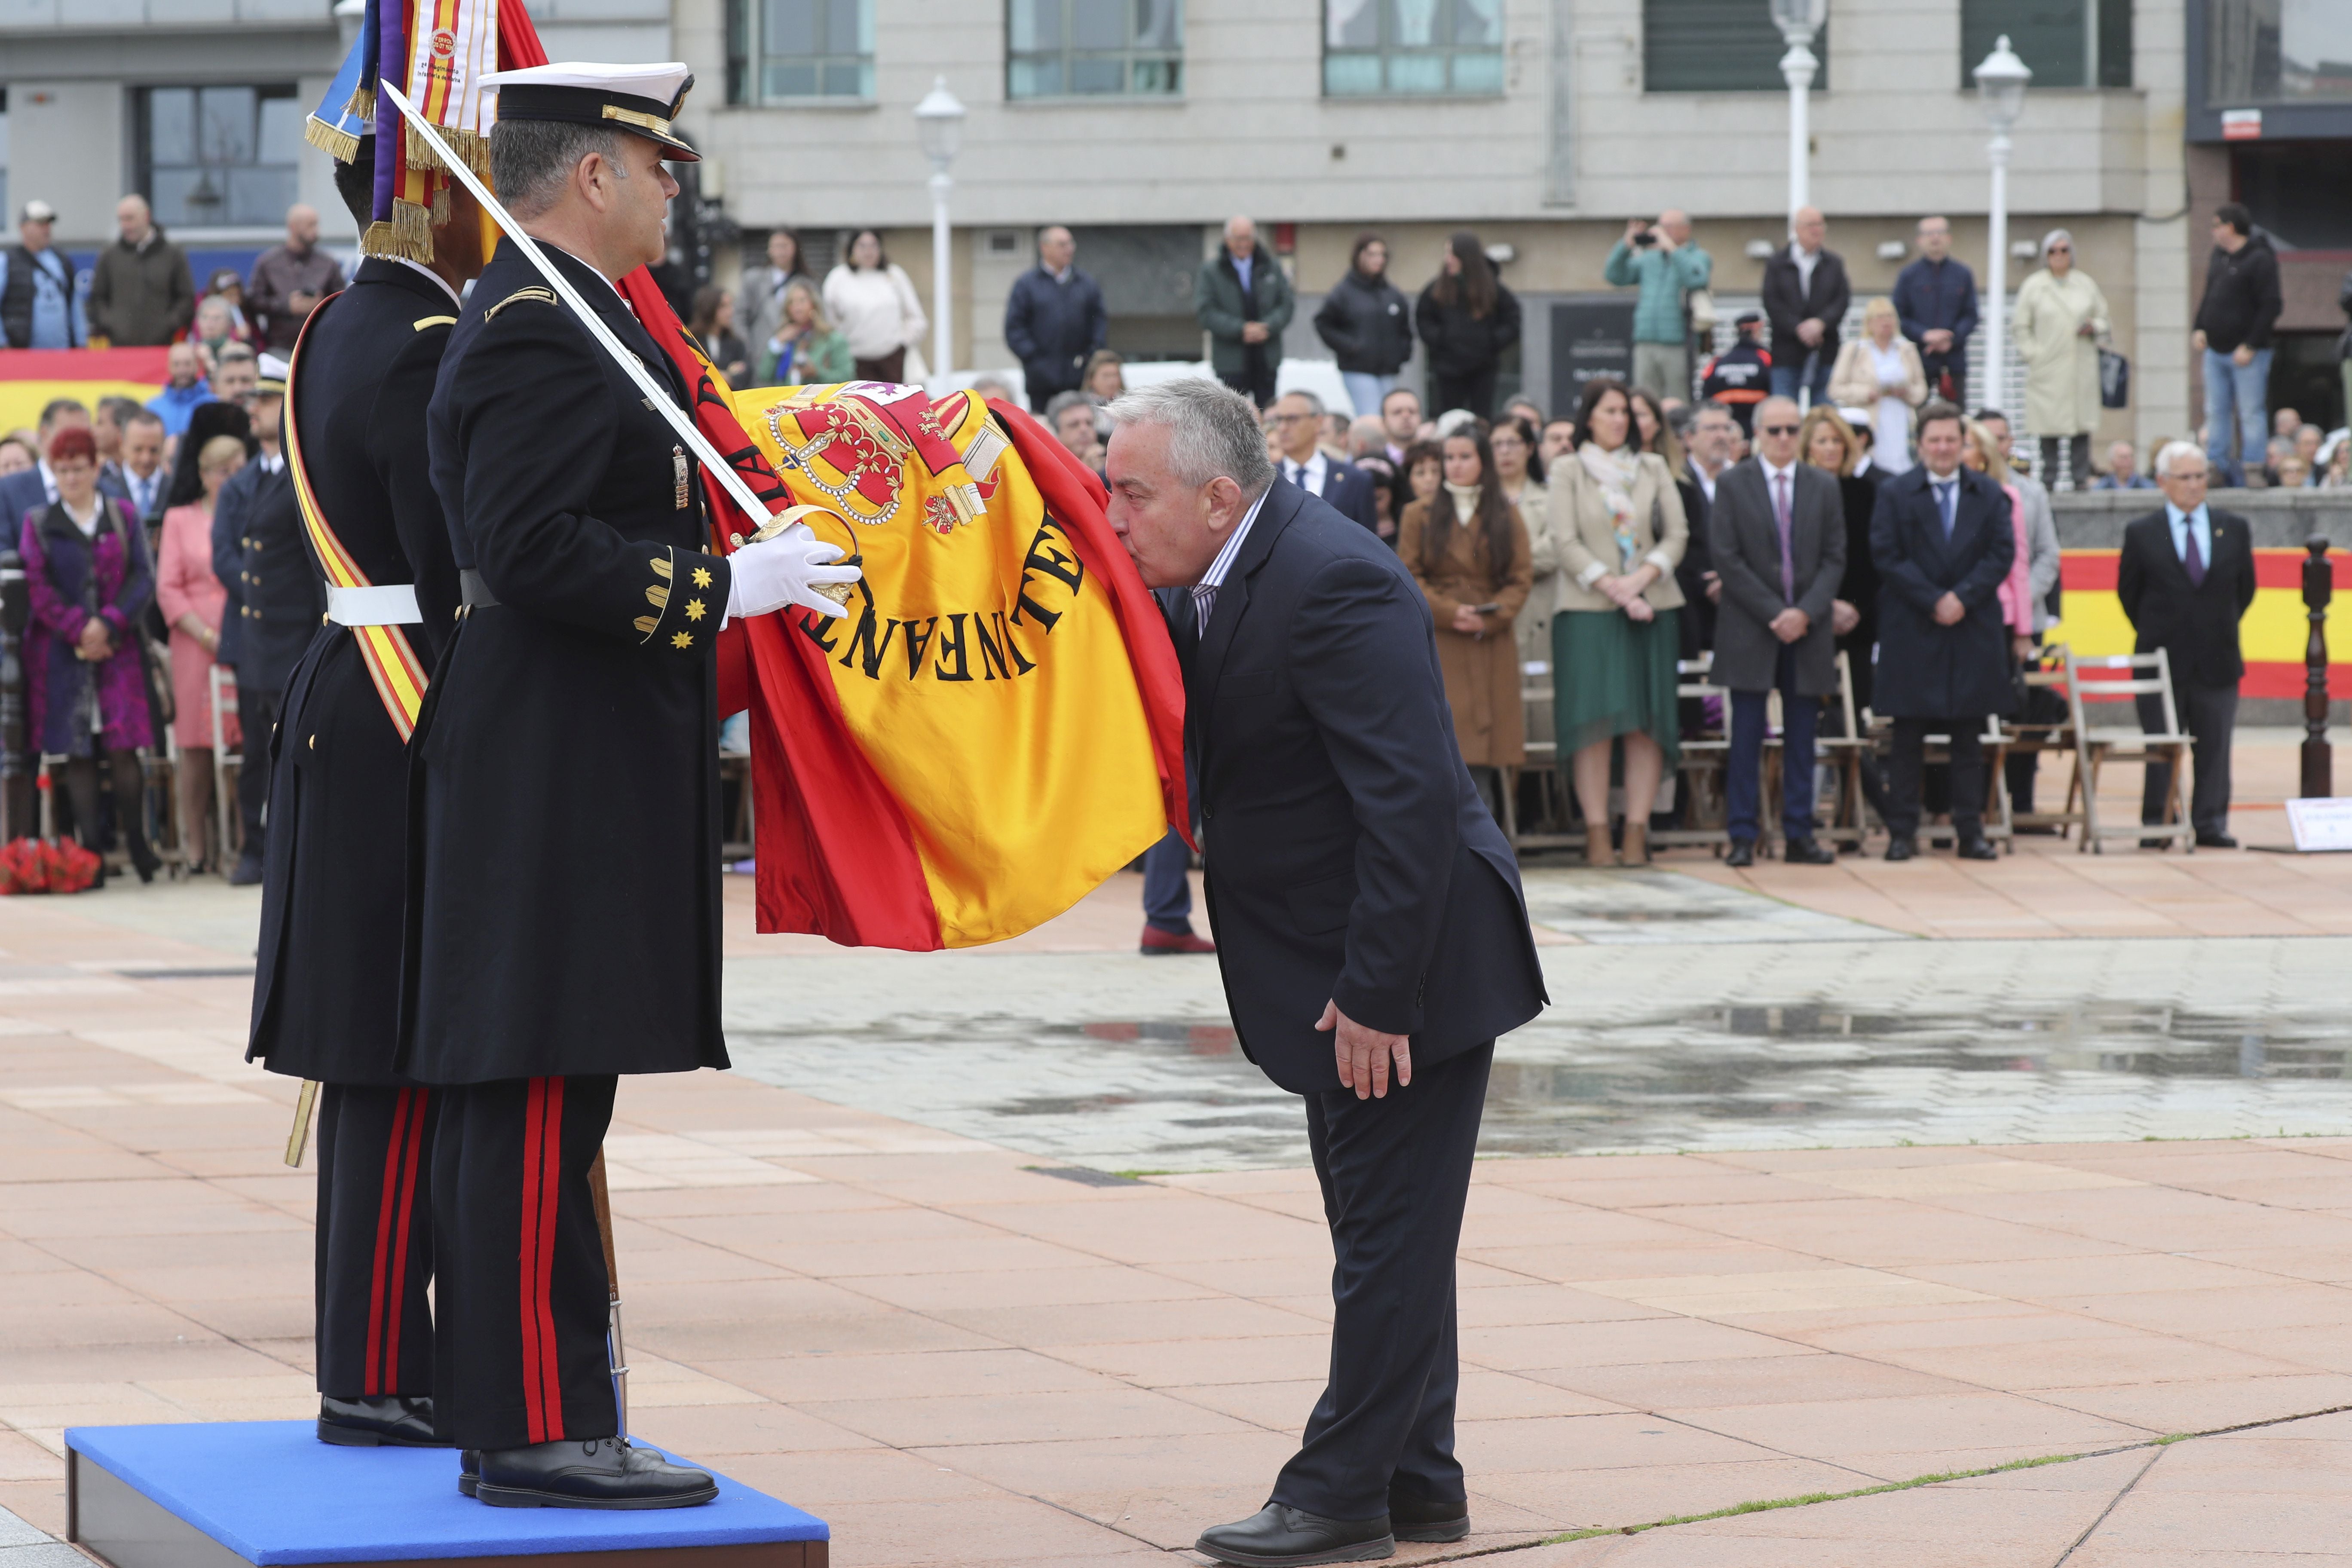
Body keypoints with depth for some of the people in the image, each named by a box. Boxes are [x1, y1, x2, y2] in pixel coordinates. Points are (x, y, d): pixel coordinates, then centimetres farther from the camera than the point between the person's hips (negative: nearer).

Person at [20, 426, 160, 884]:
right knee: (78, 753, -2)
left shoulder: (123, 518, 9)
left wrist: (109, 624, -12)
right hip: (61, 653, 0)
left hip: (118, 648, 0)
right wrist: (78, 630, -11)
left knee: (123, 748, -7)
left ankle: (136, 843, 0)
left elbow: (143, 579, 2)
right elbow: (37, 588, 1)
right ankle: (90, 850, -2)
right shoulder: (37, 524, 8)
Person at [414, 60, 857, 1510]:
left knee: (536, 1104, 12)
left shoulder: (559, 319, 18)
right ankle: (537, 1432, -7)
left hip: (572, 774, 11)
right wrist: (726, 588, -21)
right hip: (561, 777, -11)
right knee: (541, 1100, -9)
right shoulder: (538, 333, -15)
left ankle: (520, 1414, 16)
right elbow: (534, 546, -24)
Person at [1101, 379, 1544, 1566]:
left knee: (1389, 1237, -2)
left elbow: (1410, 800, -27)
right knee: (1380, 1233, 16)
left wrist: (1375, 991, -26)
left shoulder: (1335, 585, -25)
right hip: (1337, 972, 10)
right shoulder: (1211, 584, 6)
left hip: (1408, 962, -10)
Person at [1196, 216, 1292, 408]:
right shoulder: (1210, 271, 1)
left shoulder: (1272, 267, 10)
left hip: (1267, 361, 3)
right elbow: (1205, 312, -7)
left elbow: (1287, 304, 6)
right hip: (1231, 362, -3)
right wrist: (1240, 329, -18)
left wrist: (1268, 327, -13)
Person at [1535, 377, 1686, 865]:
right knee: (1594, 720, -9)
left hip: (1652, 607, 3)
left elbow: (1677, 535, 8)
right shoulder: (1568, 472, 7)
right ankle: (1597, 834, -9)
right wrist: (1611, 587, -13)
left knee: (1647, 721, -4)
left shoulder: (1653, 468, 14)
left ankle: (1637, 833, -4)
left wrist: (1641, 578, -9)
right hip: (1587, 607, -3)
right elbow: (1564, 543, -2)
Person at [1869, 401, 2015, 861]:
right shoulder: (1894, 494, 3)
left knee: (1969, 738, 5)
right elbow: (1887, 557, -4)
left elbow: (2002, 553, 2)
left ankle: (1970, 831, 8)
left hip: (1974, 629, 2)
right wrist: (1933, 601, -13)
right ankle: (1902, 833, 3)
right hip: (1912, 633, -2)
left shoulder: (1988, 495, 8)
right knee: (1907, 739, 0)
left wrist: (1963, 598, -12)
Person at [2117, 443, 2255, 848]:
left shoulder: (2234, 529, 7)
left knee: (2214, 748, 2)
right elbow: (2128, 592, 8)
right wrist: (2154, 636, 9)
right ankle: (2156, 825, 7)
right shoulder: (2141, 533, 0)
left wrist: (2221, 630, 13)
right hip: (2162, 661, -2)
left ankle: (2211, 825, 7)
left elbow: (2245, 588, 15)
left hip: (2217, 659, 2)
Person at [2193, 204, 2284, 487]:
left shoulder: (2260, 259, -12)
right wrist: (2200, 328, 7)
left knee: (2251, 415, -3)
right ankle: (2216, 468, 15)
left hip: (2248, 353, -8)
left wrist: (2250, 347, -18)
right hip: (2216, 349, 8)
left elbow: (2271, 306, -15)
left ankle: (2248, 473, -2)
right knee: (2216, 413, 10)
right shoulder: (2218, 257, 14)